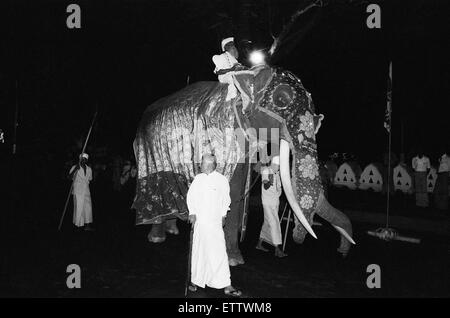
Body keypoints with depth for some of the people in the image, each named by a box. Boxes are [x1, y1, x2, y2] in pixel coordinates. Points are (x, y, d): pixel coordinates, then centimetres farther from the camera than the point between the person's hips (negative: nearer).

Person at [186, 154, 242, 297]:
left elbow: (226, 200, 11)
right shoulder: (198, 179, 4)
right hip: (199, 220, 1)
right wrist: (192, 213, 1)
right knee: (199, 251, 8)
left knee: (219, 252, -2)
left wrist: (223, 215, 7)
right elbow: (190, 196, 11)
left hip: (215, 222, -1)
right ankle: (195, 280, 23)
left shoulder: (222, 180, 1)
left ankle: (226, 285, 4)